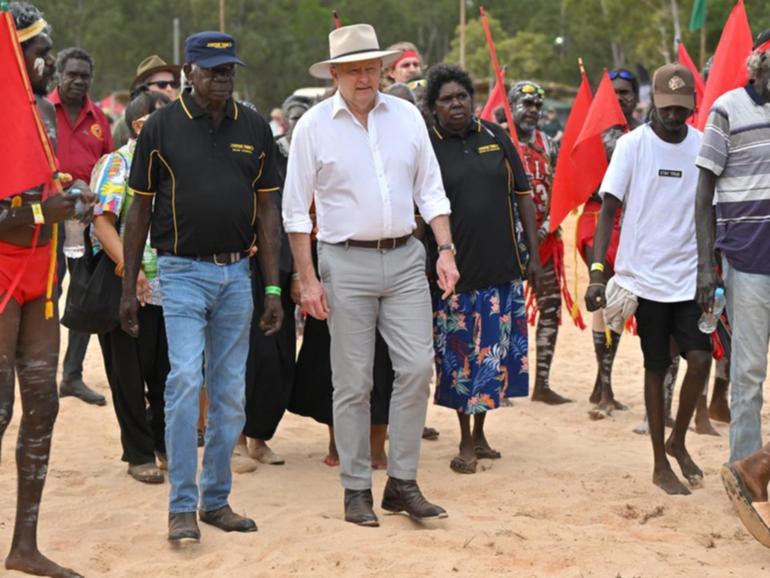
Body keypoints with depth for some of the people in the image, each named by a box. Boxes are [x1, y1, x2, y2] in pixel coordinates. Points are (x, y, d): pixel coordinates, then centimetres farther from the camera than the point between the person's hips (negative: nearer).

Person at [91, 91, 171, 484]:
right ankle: (139, 455, 12)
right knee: (130, 375, 2)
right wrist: (127, 267, -27)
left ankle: (166, 444, 24)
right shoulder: (117, 164, -5)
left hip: (169, 288, 6)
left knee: (167, 372, 10)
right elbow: (102, 221, -15)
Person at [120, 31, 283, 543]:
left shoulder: (255, 128, 7)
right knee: (185, 381, -14)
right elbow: (140, 208, 3)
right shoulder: (161, 127, -1)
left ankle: (217, 499, 19)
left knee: (231, 393, 7)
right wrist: (129, 288, 1)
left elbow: (267, 209, 9)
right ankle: (181, 507, -6)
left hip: (237, 273, 3)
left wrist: (273, 288, 5)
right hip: (182, 272, -3)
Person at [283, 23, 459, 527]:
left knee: (417, 367, -2)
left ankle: (402, 483, 10)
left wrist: (446, 250, 1)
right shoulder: (314, 126, -2)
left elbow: (430, 190, 11)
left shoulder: (406, 116, 6)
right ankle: (357, 489, 13)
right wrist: (308, 279, -4)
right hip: (346, 263, -3)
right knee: (353, 381, 1)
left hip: (405, 259, 3)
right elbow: (296, 209, 1)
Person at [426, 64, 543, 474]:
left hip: (502, 269, 3)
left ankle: (480, 434, 25)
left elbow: (522, 195, 10)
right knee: (459, 357, 3)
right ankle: (466, 443, 14)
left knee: (495, 355, 9)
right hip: (454, 271, -3)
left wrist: (533, 253, 6)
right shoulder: (426, 147, -2)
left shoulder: (495, 137, 7)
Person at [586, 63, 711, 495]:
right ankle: (661, 464, 17)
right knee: (657, 369, 5)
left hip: (690, 277, 2)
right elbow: (608, 211, -7)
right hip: (646, 277, -2)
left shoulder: (704, 147, 3)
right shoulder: (632, 145, -5)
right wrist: (597, 273, -15)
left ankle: (678, 440, 15)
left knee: (700, 358, -10)